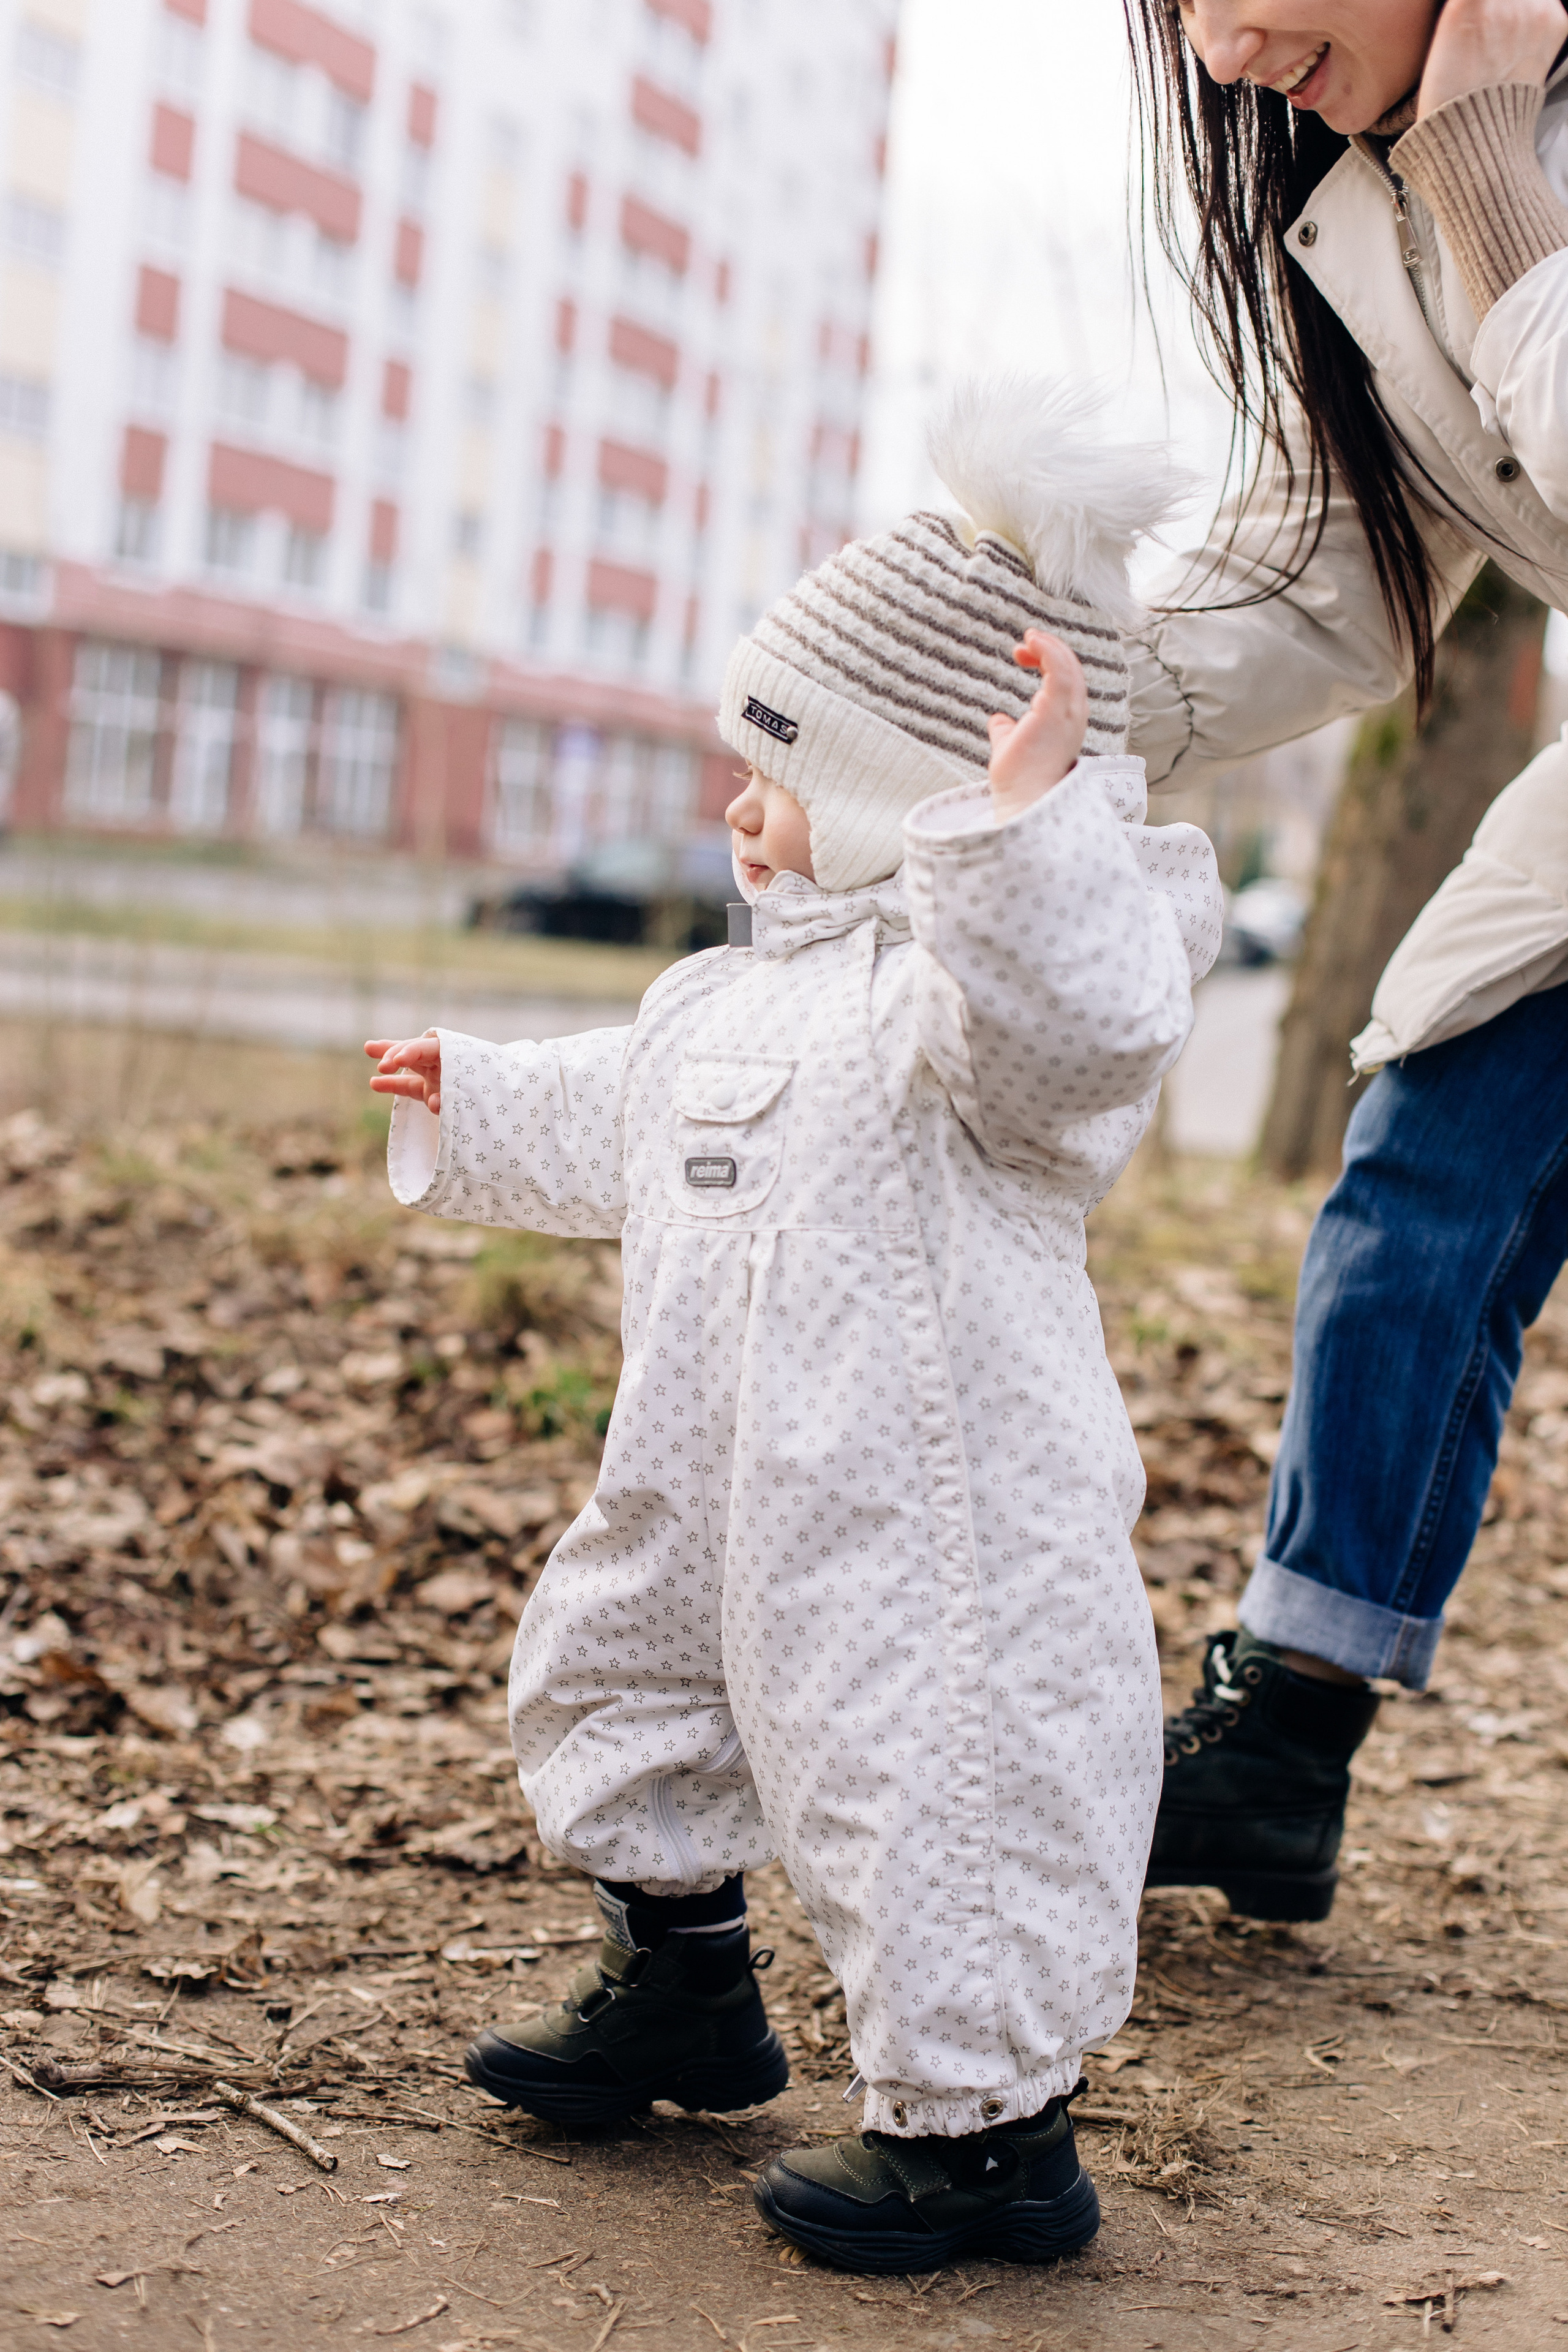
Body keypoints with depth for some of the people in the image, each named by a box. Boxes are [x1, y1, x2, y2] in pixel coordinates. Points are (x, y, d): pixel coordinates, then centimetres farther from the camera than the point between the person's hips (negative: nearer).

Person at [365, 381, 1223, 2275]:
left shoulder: (980, 969, -16)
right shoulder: (734, 998, 14)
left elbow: (1072, 1033, -41)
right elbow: (625, 1124, 31)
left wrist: (1029, 816, -49)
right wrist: (477, 1099, 38)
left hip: (927, 1523, -10)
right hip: (724, 1491, 10)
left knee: (924, 1783, -5)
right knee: (612, 1687, 24)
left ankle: (989, 2123, 15)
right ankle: (680, 1988, 45)